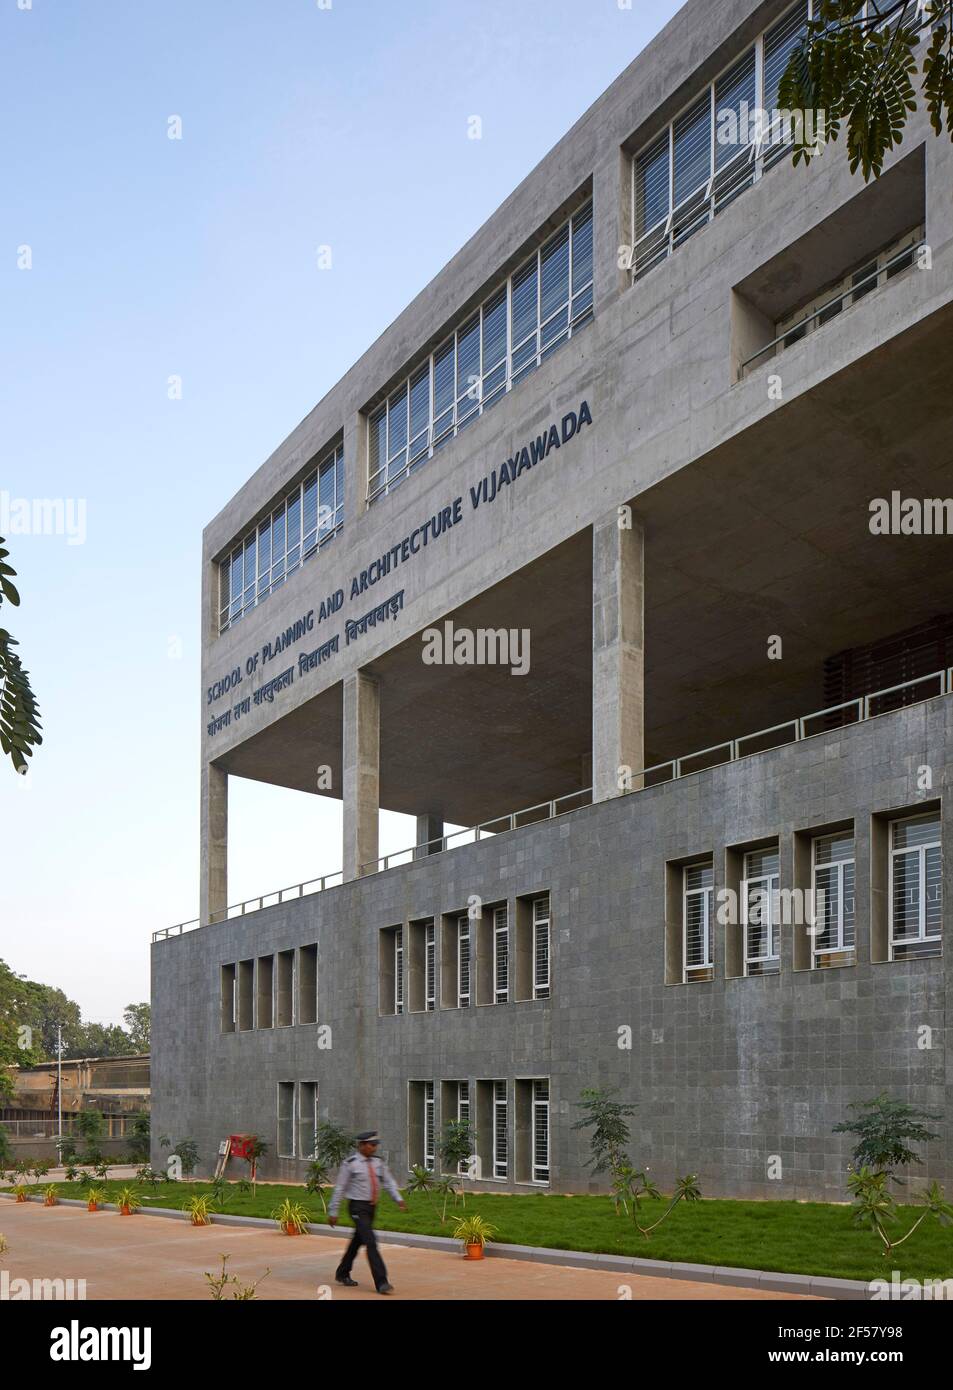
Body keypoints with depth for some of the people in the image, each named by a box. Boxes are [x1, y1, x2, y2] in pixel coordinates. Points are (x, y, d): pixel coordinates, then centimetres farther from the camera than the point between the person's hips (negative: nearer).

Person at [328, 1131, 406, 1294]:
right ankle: (381, 1282, -14)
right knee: (370, 1242, -14)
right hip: (358, 1207, -6)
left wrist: (398, 1199, -11)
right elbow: (339, 1188, -7)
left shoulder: (378, 1162, 4)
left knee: (357, 1241, 18)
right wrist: (333, 1212, -5)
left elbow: (389, 1182, 5)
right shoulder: (350, 1164, -12)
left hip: (372, 1207, 6)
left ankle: (342, 1274, 36)